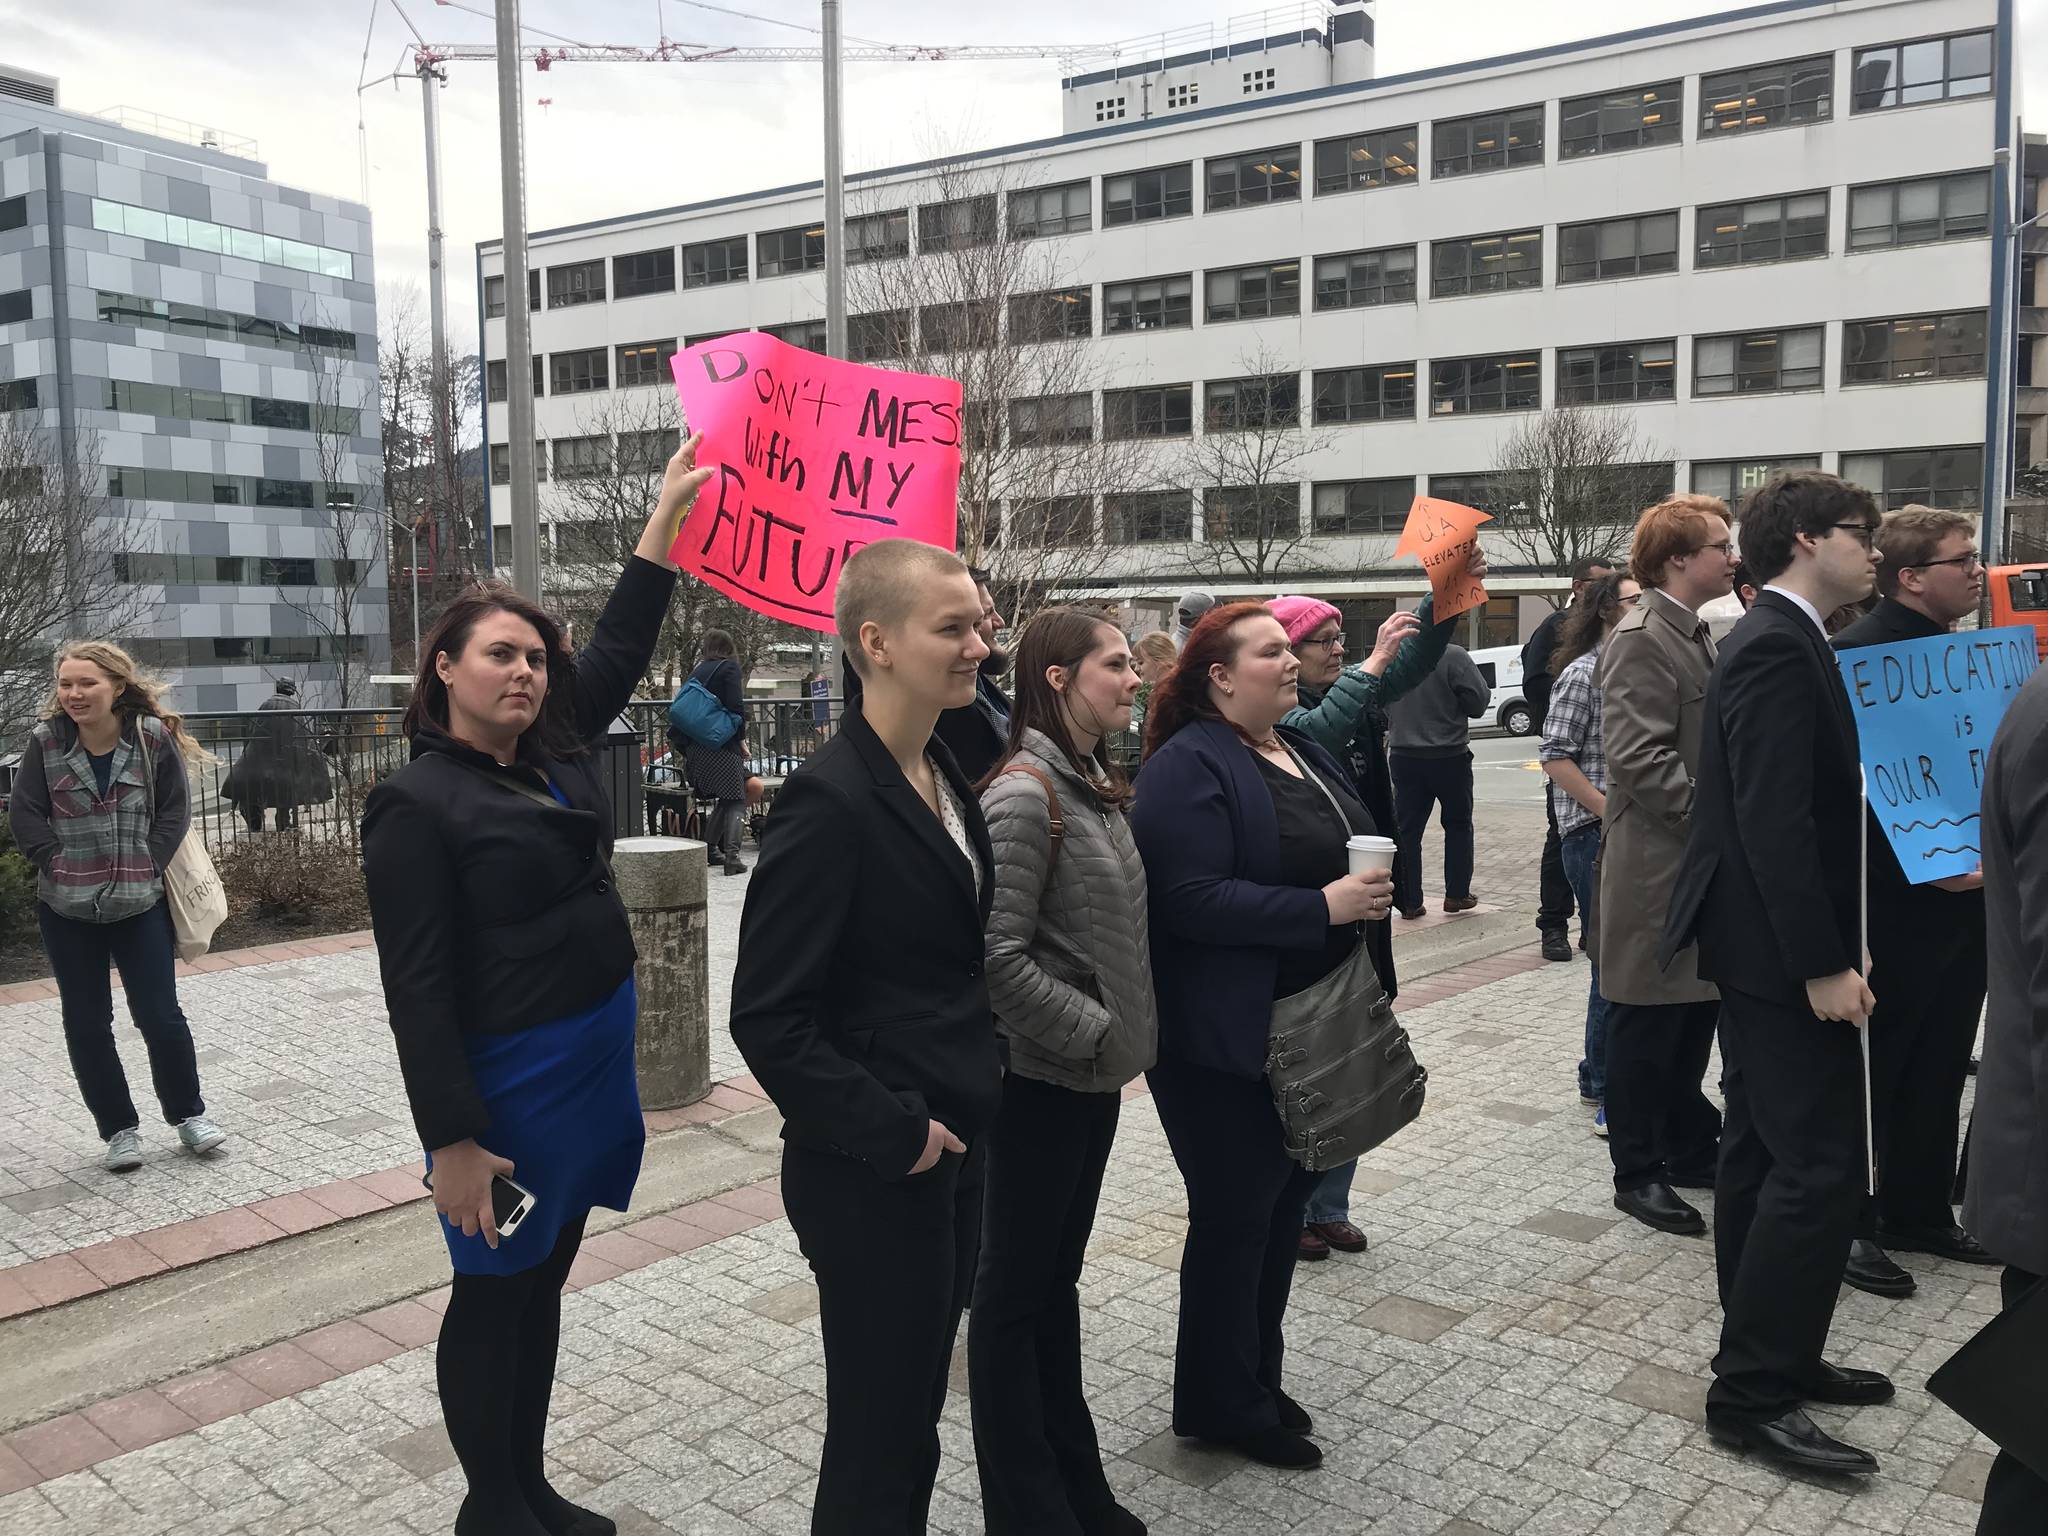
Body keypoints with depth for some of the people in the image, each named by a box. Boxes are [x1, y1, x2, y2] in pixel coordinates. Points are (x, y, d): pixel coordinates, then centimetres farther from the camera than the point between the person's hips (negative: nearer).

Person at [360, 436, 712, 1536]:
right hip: (509, 1076, -7)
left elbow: (621, 649, 15)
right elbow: (418, 986, -17)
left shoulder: (559, 759, 6)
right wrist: (454, 1142, -19)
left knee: (544, 1283, 19)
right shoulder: (417, 806, -14)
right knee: (493, 1294, 9)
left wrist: (667, 511, 14)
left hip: (596, 1060, 7)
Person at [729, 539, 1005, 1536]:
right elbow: (769, 1020, -21)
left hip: (955, 1153, 8)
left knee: (916, 1411, 22)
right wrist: (890, 1133, -18)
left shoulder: (946, 773, 5)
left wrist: (970, 1105, 7)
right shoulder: (831, 799, -21)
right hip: (875, 1173, -8)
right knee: (878, 1434, 9)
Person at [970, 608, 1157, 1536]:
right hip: (1040, 1076, -8)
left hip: (1093, 1072, 9)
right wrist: (1095, 1033, -16)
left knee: (1059, 1276, 19)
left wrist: (1127, 1034, 7)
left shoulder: (1099, 783, 8)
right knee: (1015, 1289, 6)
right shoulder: (1024, 792, -19)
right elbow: (998, 957, -24)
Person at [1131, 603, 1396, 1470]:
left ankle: (1253, 1381, 34)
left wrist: (1370, 893, 6)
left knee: (1284, 1201, 17)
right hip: (1226, 1039, -9)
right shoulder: (1190, 766, -16)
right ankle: (1220, 1405, 22)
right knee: (1234, 1214, 3)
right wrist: (1323, 908, -26)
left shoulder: (1301, 750, 12)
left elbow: (1338, 857, 24)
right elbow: (1191, 899, -26)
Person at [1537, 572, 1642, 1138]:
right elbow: (1555, 756, -13)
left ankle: (1599, 1078, 26)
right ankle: (1610, 1099, 7)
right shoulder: (1583, 674, -8)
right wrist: (1610, 811, -17)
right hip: (1594, 834, -7)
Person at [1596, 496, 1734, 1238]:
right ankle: (1637, 1172, 12)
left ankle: (1688, 1148, 30)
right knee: (1647, 1022, 1)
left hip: (1702, 859, 9)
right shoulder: (1641, 639, -16)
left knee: (1694, 1012, 16)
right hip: (1658, 862, -9)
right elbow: (1640, 759, -24)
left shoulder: (1696, 633, 14)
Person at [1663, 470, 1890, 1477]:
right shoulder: (1779, 647, -18)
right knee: (1822, 1167, -7)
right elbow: (1778, 820, -24)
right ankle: (1752, 1395, 2)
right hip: (1783, 949, -11)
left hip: (1763, 944, 11)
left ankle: (1766, 1359, 25)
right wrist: (1825, 964, -23)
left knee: (1765, 1154, 15)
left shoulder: (1776, 639, 15)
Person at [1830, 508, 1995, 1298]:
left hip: (1963, 899, 8)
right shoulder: (1858, 654, -15)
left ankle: (1918, 1210, 30)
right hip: (1895, 907, -8)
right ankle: (1845, 1223, 15)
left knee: (1939, 1069, 16)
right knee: (1868, 1071, 3)